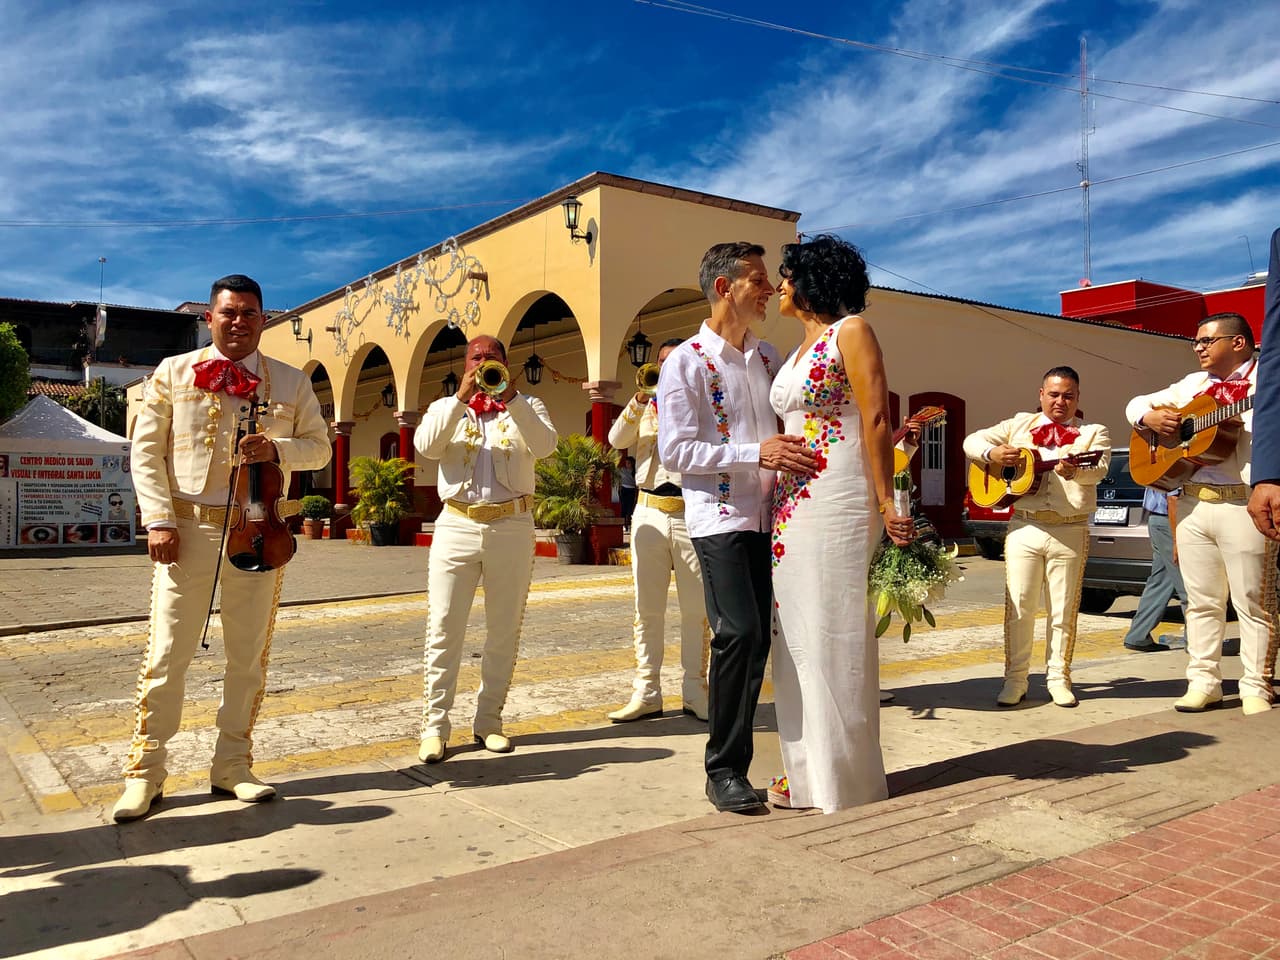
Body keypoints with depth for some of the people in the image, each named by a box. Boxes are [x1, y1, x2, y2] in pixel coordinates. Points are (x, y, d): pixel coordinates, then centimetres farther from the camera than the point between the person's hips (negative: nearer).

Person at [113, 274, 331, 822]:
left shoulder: (291, 382, 10)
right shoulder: (172, 373, 6)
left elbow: (320, 447, 11)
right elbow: (146, 450, 3)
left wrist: (277, 449, -11)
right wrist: (158, 520, -7)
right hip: (188, 529, -1)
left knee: (249, 657, 7)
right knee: (167, 653, 0)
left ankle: (232, 767, 19)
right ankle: (144, 772, 13)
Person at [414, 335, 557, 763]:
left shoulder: (527, 406, 10)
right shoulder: (446, 407, 13)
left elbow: (544, 445, -11)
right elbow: (426, 446, -8)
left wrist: (511, 397, -20)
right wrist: (461, 398, -15)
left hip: (512, 528, 0)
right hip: (457, 526, 0)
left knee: (504, 632, 6)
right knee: (443, 629, -3)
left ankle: (489, 721, 18)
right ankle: (435, 725, 4)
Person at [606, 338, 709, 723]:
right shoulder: (645, 408, 15)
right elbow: (616, 440, -1)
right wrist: (641, 398, -11)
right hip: (649, 514, 2)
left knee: (696, 609, 2)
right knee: (647, 609, 4)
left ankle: (694, 691, 12)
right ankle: (646, 692, 11)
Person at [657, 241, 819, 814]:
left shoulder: (767, 356, 16)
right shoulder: (686, 361, -4)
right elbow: (674, 451, -12)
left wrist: (796, 453, 2)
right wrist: (756, 453, -18)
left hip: (768, 516, 7)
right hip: (719, 515, -6)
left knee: (757, 638, 7)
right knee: (739, 632, -16)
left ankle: (736, 761, 20)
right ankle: (724, 771, -1)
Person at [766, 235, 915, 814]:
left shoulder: (850, 330, -3)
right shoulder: (801, 349, 20)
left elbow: (877, 420, -12)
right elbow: (790, 428, 14)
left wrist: (886, 502, -16)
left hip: (836, 506, -8)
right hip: (792, 506, 8)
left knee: (832, 639, -2)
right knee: (796, 641, 10)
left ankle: (845, 781, 12)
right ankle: (809, 773, 21)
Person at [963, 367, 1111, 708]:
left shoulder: (1093, 432, 8)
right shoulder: (1019, 425, 13)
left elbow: (1099, 469, -11)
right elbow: (973, 441, 9)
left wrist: (1073, 470, -34)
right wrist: (993, 453, -14)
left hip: (1070, 531, -1)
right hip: (1024, 527, 1)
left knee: (1063, 610, 5)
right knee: (1018, 607, 2)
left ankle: (1058, 677, 18)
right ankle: (1015, 679, 11)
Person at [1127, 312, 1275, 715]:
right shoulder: (1193, 384, 18)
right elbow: (1136, 404, 23)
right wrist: (1150, 417, 2)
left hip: (1244, 504, -5)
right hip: (1192, 501, 6)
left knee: (1253, 602, -1)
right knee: (1202, 601, 10)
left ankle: (1256, 689, 7)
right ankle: (1203, 682, 17)